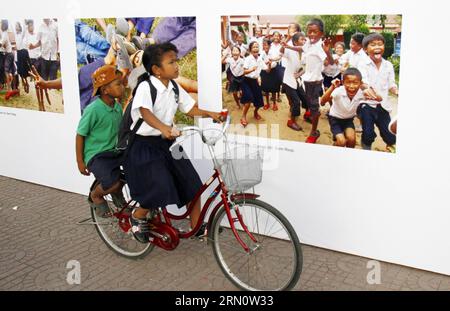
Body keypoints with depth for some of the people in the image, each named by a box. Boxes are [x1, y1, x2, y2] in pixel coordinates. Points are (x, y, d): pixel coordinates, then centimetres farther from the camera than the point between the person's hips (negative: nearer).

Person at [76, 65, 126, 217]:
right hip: (96, 155, -7)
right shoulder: (93, 109, -18)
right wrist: (80, 161, -8)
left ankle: (116, 192, 18)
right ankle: (95, 195, 9)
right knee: (113, 183, -27)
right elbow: (80, 135, -10)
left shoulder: (117, 106, 2)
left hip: (114, 152, 7)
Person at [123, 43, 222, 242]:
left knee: (192, 183, 3)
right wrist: (163, 128, -52)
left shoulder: (175, 88, 5)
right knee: (161, 189, -19)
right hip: (144, 144, -7)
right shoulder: (145, 87, -17)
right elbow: (145, 113, -34)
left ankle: (197, 227, 19)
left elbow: (190, 109, 9)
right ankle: (138, 216, 11)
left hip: (166, 142, 7)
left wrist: (209, 114, -10)